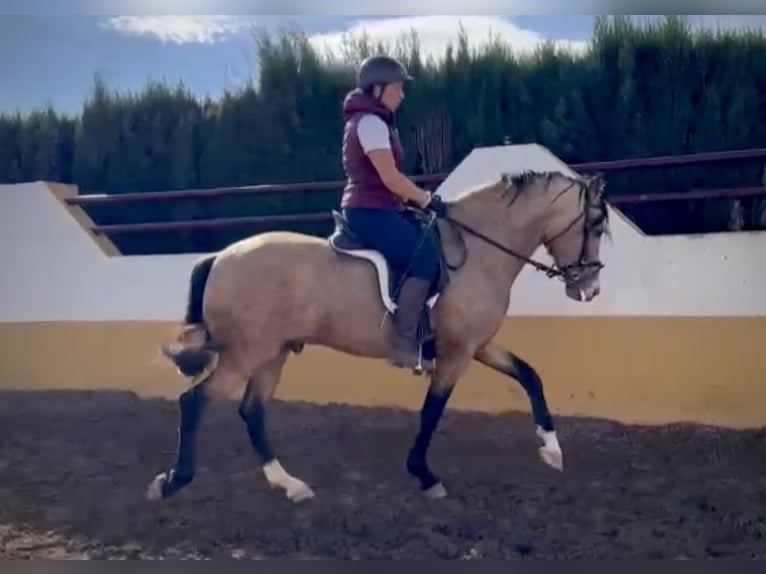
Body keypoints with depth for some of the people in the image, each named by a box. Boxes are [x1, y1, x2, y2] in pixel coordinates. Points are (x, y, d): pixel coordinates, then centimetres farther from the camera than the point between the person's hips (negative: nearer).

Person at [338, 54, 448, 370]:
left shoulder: (372, 121, 20)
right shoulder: (371, 122, -13)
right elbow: (391, 179, -19)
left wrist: (418, 200, 13)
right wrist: (428, 200, -9)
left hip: (377, 210, 11)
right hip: (370, 213, -11)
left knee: (428, 248, 12)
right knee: (425, 255, -22)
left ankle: (419, 330, 13)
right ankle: (403, 342, -23)